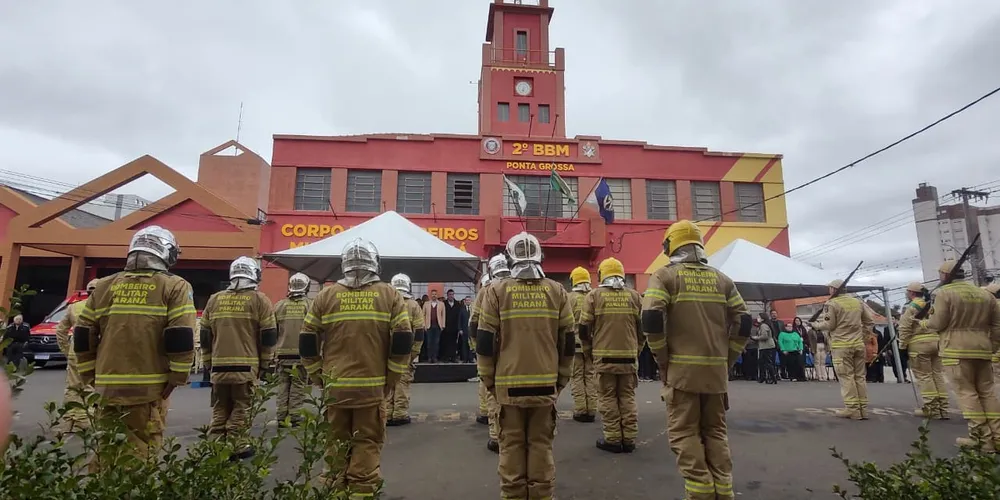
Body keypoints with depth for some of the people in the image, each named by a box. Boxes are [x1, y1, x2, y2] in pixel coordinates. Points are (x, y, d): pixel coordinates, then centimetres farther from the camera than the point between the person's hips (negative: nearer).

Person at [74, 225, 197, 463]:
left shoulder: (104, 286, 10)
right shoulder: (174, 287, -5)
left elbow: (83, 336, 11)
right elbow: (181, 338, -13)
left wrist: (89, 375, 19)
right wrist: (177, 377, -5)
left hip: (107, 385, 4)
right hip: (149, 387, -4)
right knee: (141, 450, 3)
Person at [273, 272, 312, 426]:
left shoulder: (279, 305, 4)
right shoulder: (310, 305, -4)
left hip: (283, 353, 3)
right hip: (302, 354, -2)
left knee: (283, 386, 11)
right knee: (298, 386, 4)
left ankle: (282, 417, 13)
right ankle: (294, 417, 4)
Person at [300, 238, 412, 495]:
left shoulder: (325, 296, 3)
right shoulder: (390, 295, 0)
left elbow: (307, 341, 5)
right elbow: (403, 341, -4)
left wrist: (317, 377, 14)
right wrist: (391, 379, 4)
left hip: (335, 386, 2)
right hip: (372, 386, -1)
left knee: (337, 442, 15)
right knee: (367, 443, 7)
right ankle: (362, 491, 10)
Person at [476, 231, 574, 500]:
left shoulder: (497, 290, -4)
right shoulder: (557, 291, 2)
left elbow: (485, 341, -3)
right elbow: (568, 341, 5)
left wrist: (489, 380, 8)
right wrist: (561, 379, 16)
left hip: (509, 383, -1)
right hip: (546, 384, 2)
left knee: (512, 446, 9)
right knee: (541, 445, 10)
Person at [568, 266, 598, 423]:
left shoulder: (570, 298, -6)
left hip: (575, 343, -3)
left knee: (577, 377, 5)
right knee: (591, 376, 10)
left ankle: (580, 410, 6)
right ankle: (591, 410, 13)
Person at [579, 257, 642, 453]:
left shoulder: (594, 295, -2)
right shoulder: (634, 296, 6)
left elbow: (583, 327, -1)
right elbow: (642, 326, 11)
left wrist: (589, 349, 14)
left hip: (604, 356, -3)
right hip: (629, 356, 3)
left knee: (608, 398, 5)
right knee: (628, 397, 11)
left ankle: (613, 440, 8)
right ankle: (628, 440, 15)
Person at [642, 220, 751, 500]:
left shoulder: (665, 275, -2)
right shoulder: (721, 279, 12)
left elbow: (652, 320, -15)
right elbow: (743, 322, 8)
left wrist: (663, 361, -5)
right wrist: (727, 359, 13)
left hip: (682, 369, -4)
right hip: (717, 369, 5)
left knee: (685, 432, 4)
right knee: (715, 430, 16)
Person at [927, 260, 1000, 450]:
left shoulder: (945, 293, -6)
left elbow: (938, 324, -9)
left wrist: (930, 319, 12)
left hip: (957, 350, -6)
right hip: (982, 349, 6)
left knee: (967, 392, -2)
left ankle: (982, 438, -3)